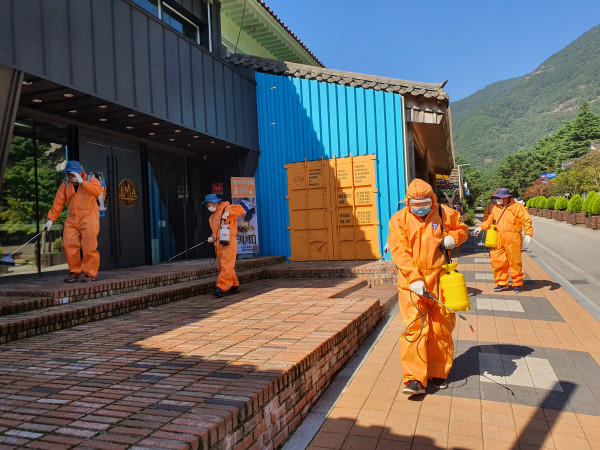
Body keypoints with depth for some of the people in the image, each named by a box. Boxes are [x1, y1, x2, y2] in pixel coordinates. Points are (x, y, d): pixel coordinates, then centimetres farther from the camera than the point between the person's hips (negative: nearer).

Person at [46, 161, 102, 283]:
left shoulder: (91, 180, 2)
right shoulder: (65, 185, 12)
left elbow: (97, 191, -20)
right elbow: (58, 202, 9)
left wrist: (82, 182, -21)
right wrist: (51, 219, 4)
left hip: (89, 218, -4)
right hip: (72, 219, 4)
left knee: (89, 247, -8)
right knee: (69, 245, -2)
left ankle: (90, 273, 4)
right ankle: (75, 271, 14)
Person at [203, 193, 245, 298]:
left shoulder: (226, 208, 0)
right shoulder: (212, 217, 24)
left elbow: (241, 210, -12)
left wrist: (228, 213, -21)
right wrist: (213, 238, 10)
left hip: (228, 243, -9)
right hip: (218, 244, 9)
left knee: (226, 266, -13)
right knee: (221, 266, 8)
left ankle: (221, 288, -17)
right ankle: (234, 285, 18)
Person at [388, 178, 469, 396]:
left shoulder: (445, 214, 5)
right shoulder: (399, 220, -3)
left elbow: (462, 228, 23)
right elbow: (400, 252, -9)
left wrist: (453, 237, -2)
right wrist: (414, 279, -20)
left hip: (438, 277, 3)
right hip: (411, 280, -2)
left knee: (441, 327, 10)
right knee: (414, 326, -8)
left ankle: (438, 373, 27)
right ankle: (415, 379, -4)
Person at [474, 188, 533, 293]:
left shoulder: (517, 207, 0)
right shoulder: (495, 208, 16)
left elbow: (526, 220, -4)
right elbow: (490, 220, 28)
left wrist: (528, 234, -13)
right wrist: (481, 227, 15)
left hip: (512, 239, -5)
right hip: (498, 240, 5)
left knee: (514, 262, 2)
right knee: (497, 261, 3)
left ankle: (517, 284, 16)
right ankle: (502, 283, 16)